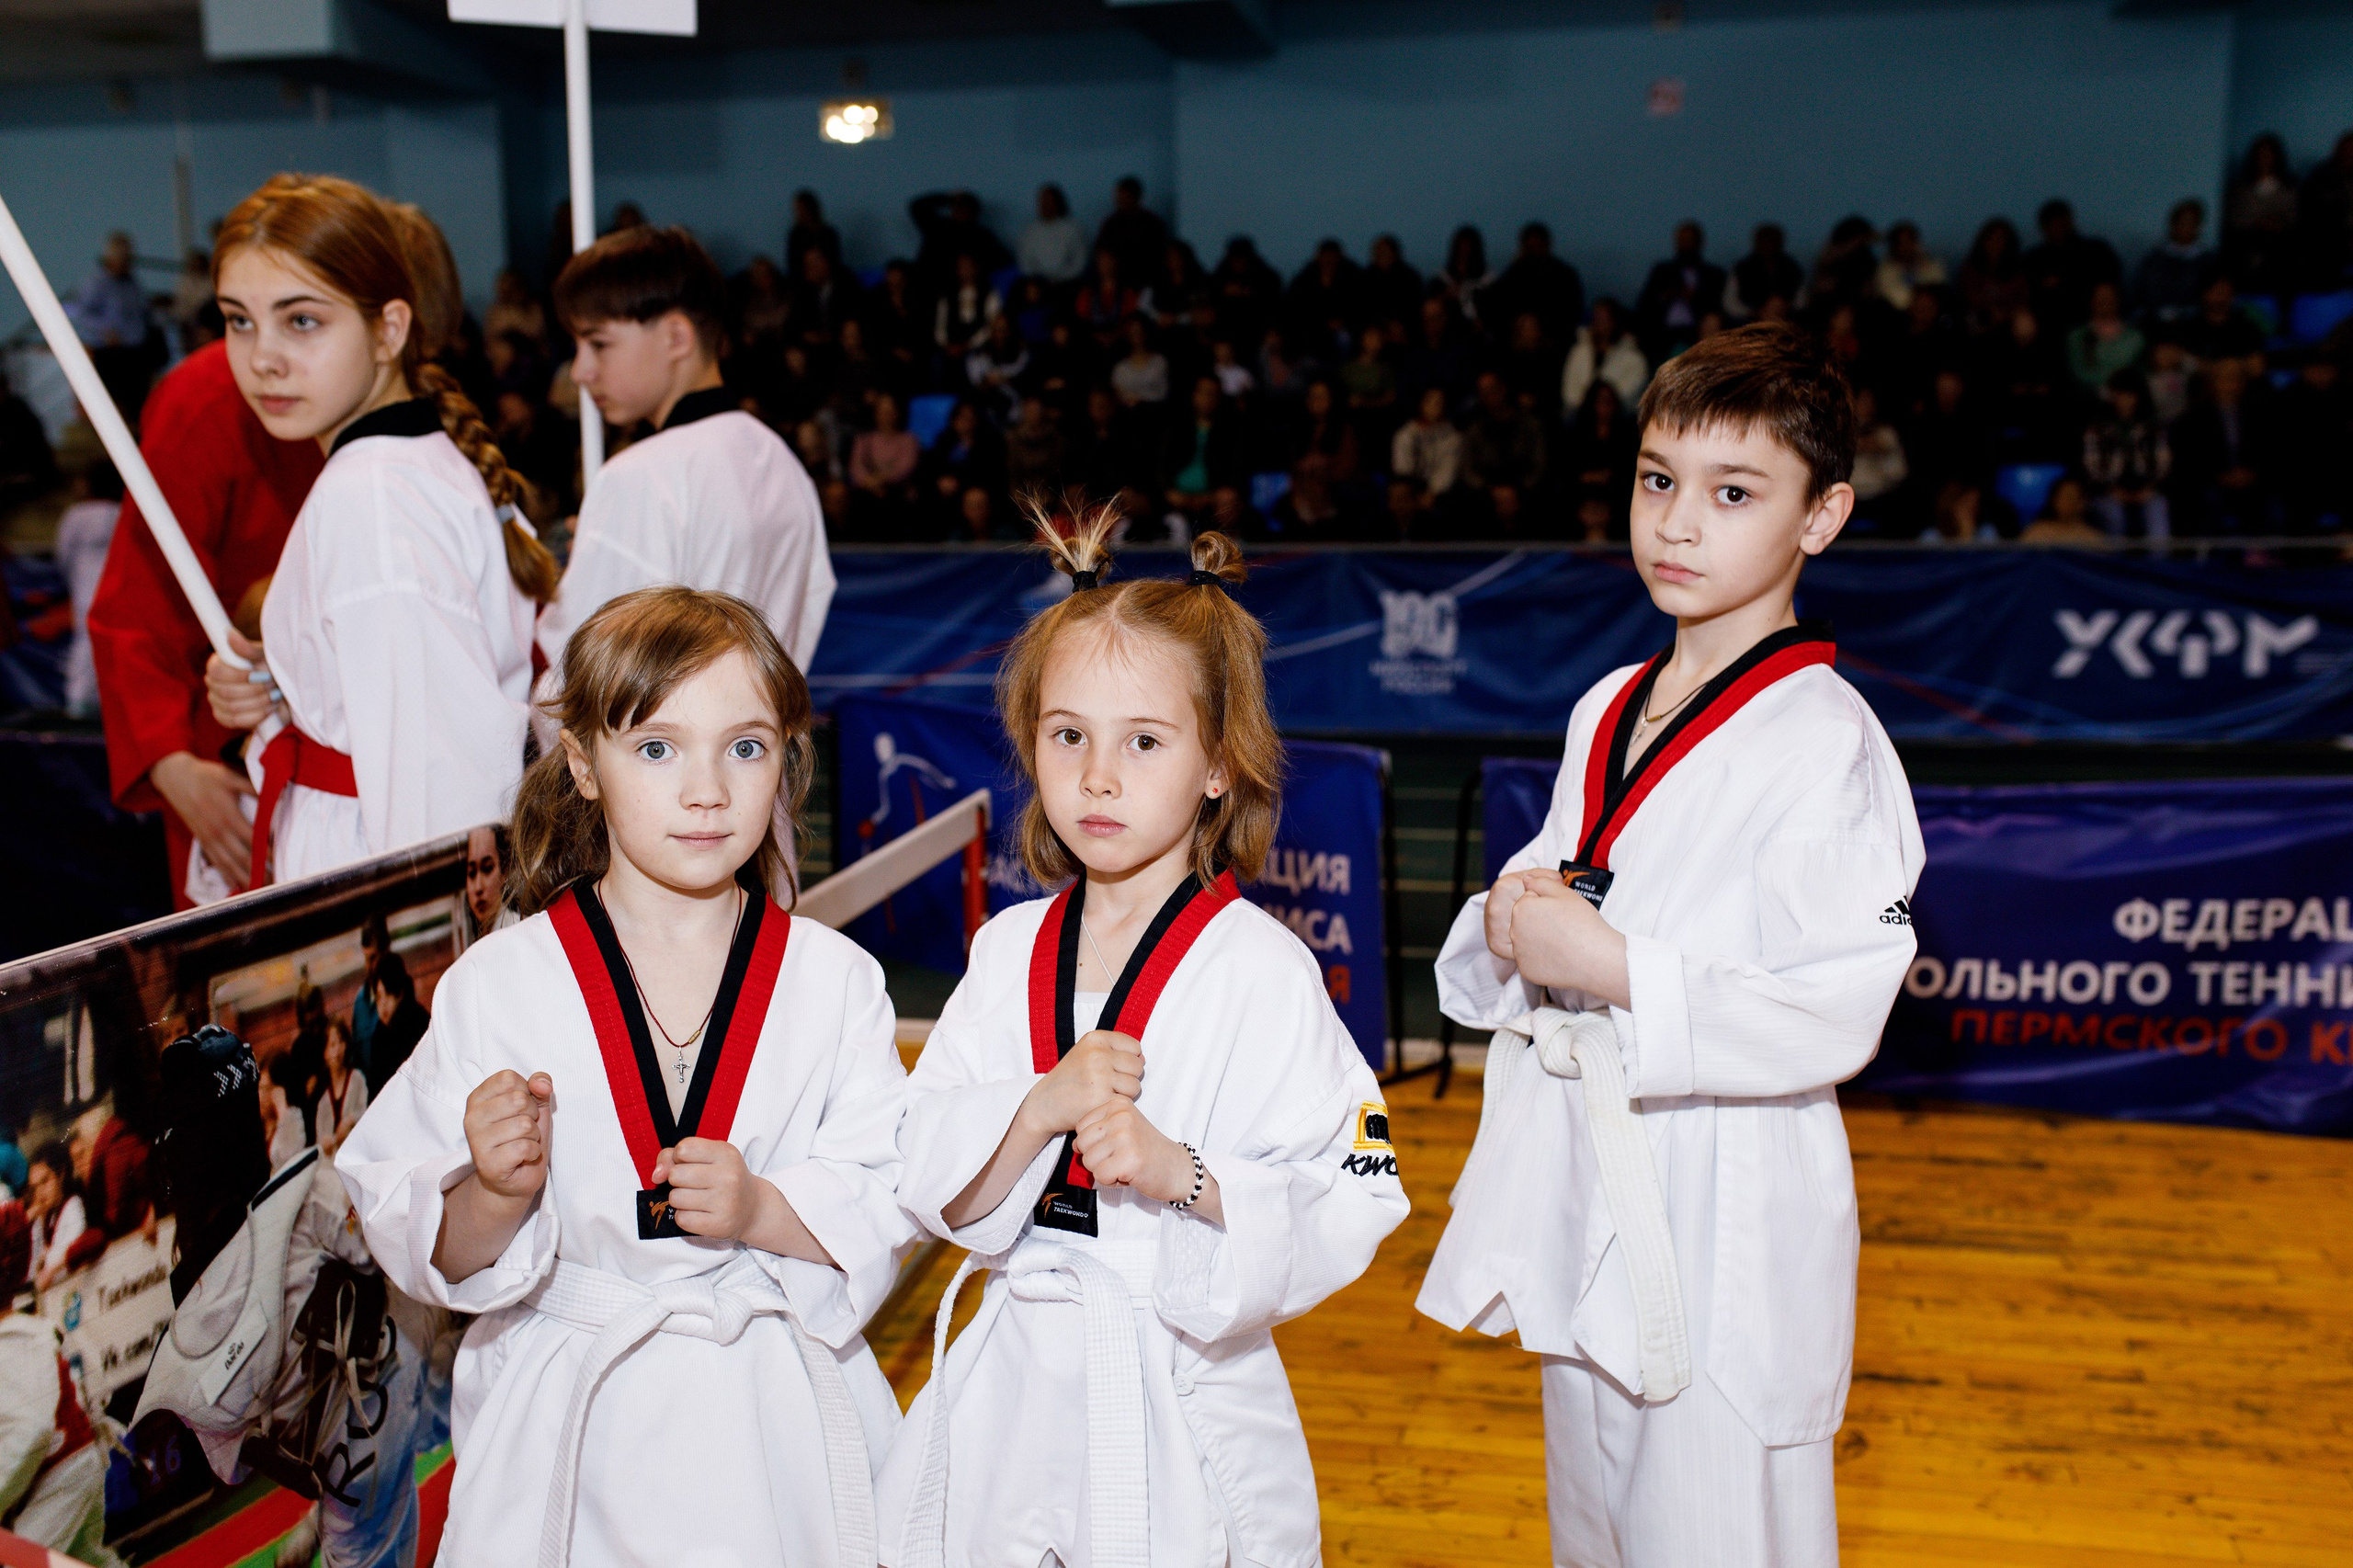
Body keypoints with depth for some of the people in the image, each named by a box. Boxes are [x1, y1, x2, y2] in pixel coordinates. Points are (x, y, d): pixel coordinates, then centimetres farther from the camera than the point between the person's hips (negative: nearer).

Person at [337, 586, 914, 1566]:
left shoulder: (834, 981, -4)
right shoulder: (498, 986, -7)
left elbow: (891, 1208, -3)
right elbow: (431, 1256, -4)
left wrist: (762, 1211, -20)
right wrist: (497, 1195, -24)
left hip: (777, 1421, 1)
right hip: (568, 1424, 0)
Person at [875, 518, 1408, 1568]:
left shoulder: (1262, 969, -13)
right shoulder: (1010, 949, 1)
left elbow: (1352, 1206, -14)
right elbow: (930, 1187, -1)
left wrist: (1184, 1175, -28)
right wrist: (1038, 1107, -19)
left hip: (1180, 1403, -4)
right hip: (1010, 1390, 4)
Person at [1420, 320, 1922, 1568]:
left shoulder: (1825, 744, -16)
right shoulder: (1607, 712, 8)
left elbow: (1834, 1018, -21)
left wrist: (1611, 968, -24)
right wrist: (1516, 923, -6)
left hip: (1726, 1225, -7)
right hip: (1581, 1197, 8)